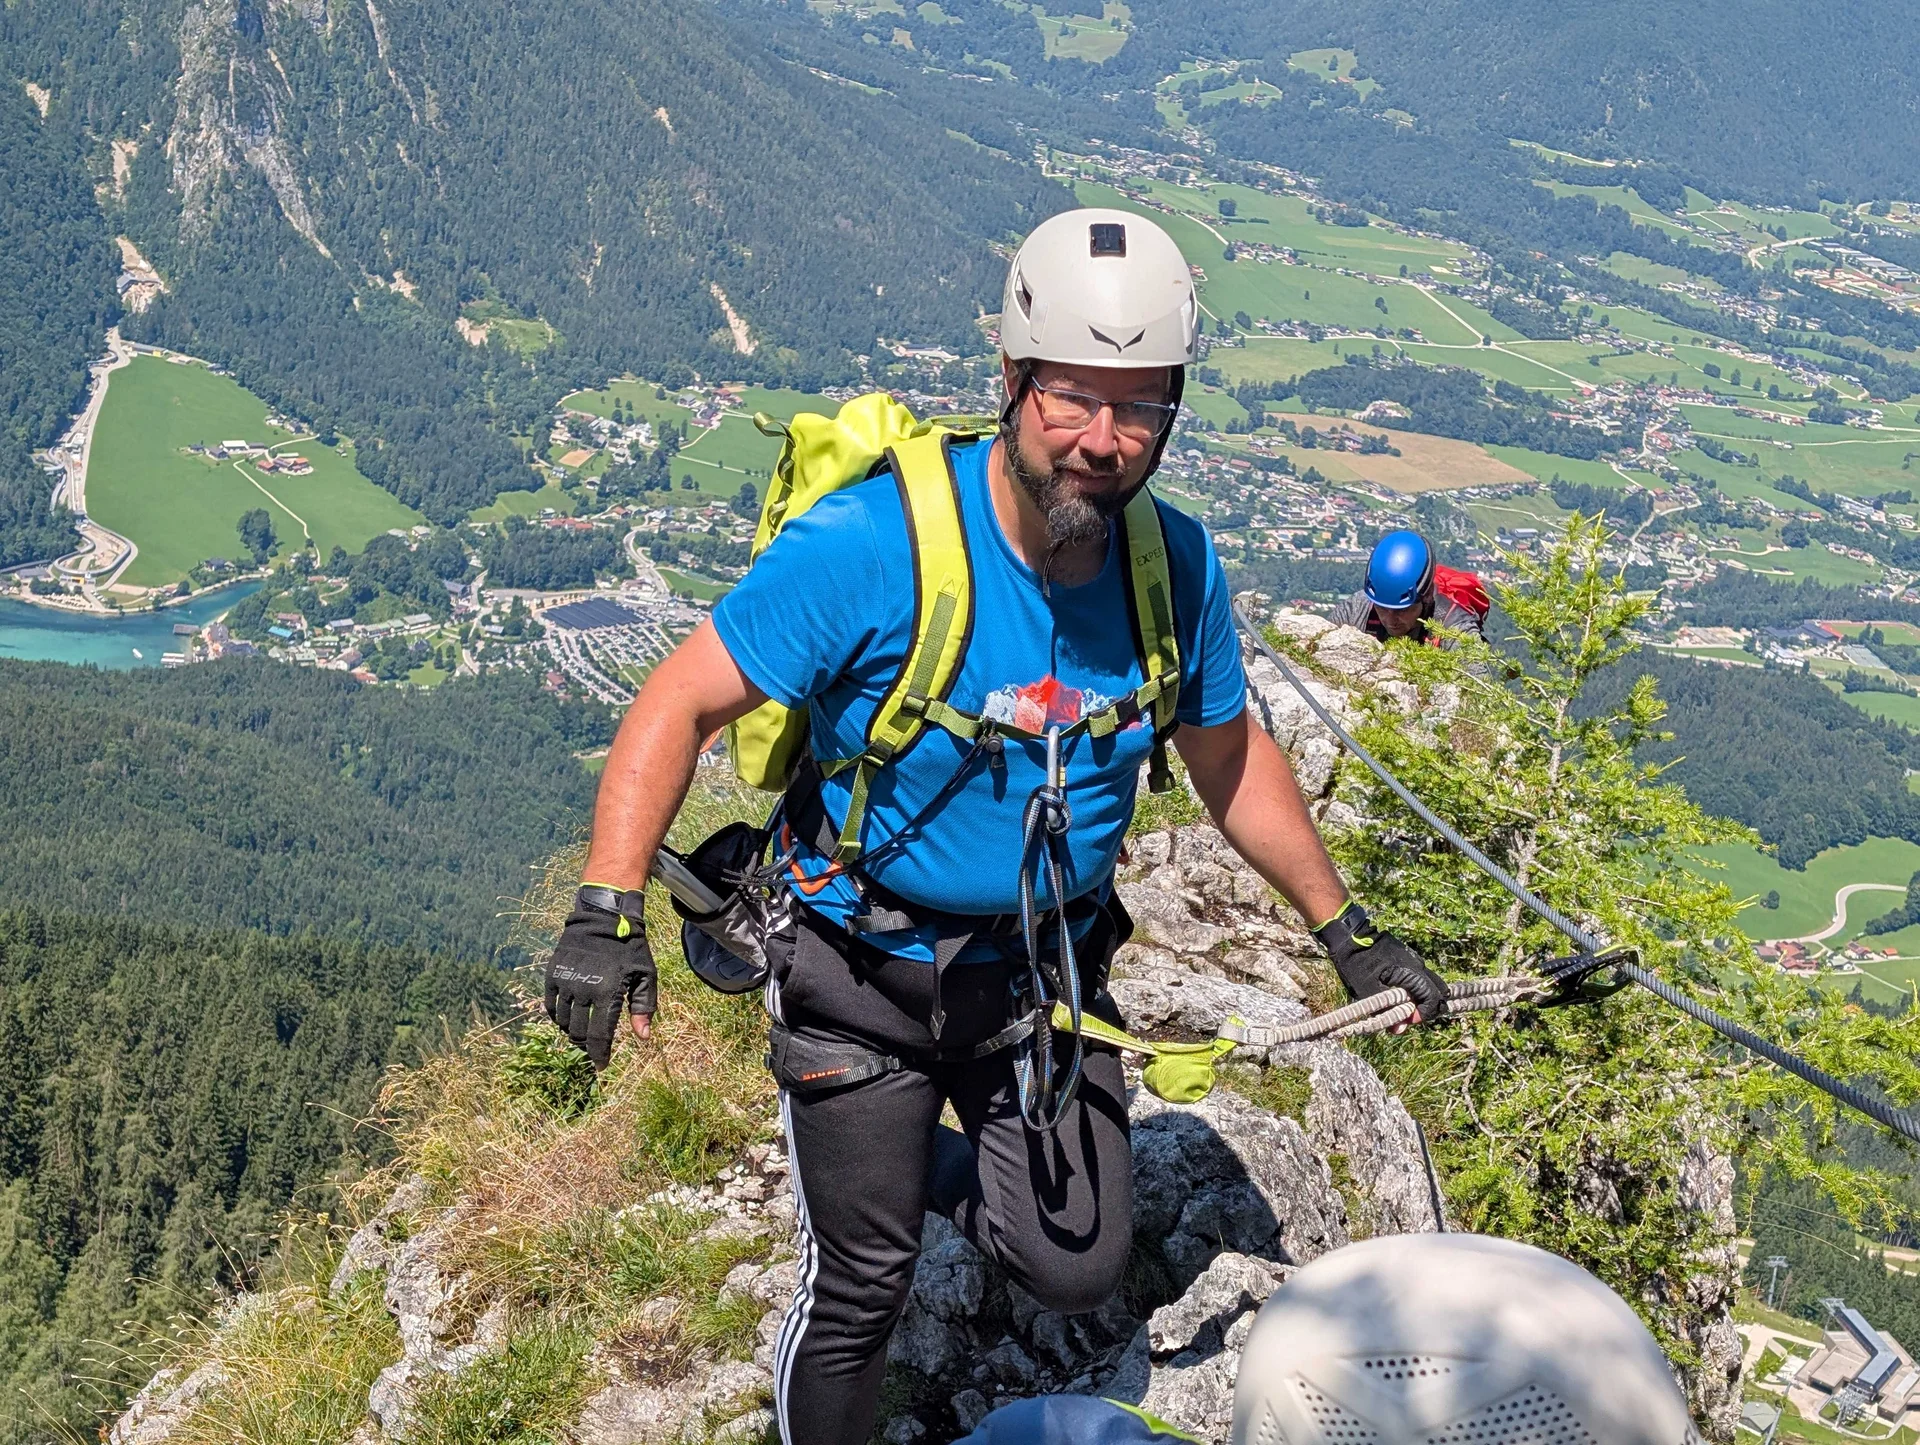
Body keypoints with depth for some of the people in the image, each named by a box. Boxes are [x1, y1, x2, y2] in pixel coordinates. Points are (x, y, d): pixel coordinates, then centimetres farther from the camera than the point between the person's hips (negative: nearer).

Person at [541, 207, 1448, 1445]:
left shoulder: (1177, 566, -10)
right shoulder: (869, 543, -25)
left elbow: (1233, 762, 7)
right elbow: (680, 706, -20)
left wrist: (1349, 933, 12)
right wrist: (608, 914, -30)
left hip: (1046, 971, 4)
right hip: (864, 974, -4)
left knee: (1080, 1270, 7)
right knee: (861, 1289, 5)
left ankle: (926, 1165, 37)